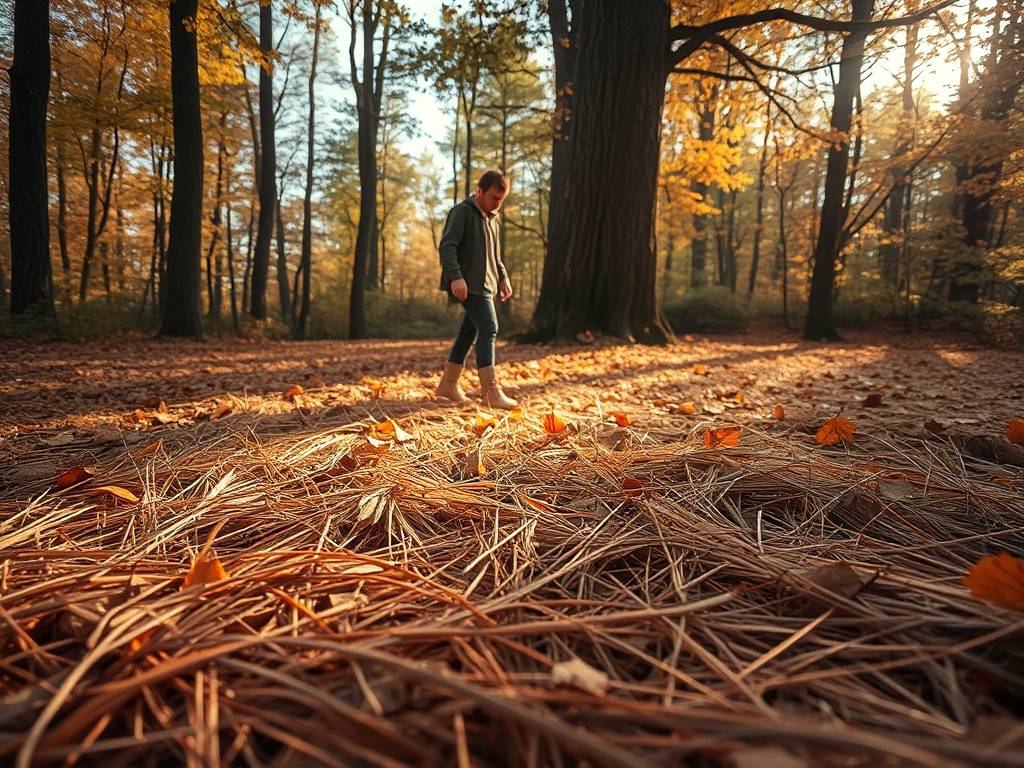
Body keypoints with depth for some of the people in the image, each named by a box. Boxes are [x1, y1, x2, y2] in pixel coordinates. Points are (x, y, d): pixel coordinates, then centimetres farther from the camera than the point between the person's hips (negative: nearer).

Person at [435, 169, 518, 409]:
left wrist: (503, 277, 19)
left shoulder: (492, 218, 20)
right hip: (468, 284, -9)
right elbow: (447, 246, -17)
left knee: (469, 331, 11)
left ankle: (448, 383, 20)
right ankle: (491, 392, -18)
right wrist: (455, 277, -28)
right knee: (488, 328, -17)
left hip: (484, 284, 9)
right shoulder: (462, 212, -8)